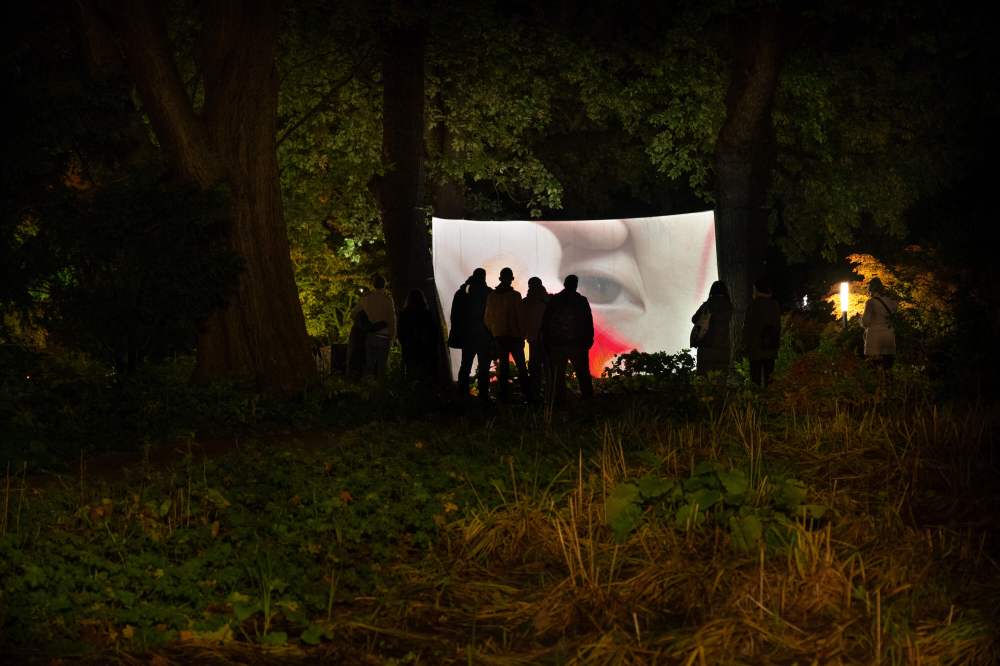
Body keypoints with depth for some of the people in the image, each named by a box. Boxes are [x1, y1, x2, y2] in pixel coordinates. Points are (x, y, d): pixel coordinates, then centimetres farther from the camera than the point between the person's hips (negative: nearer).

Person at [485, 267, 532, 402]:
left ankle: (504, 395, 4)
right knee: (521, 366, 2)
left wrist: (492, 332, 17)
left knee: (503, 365, 7)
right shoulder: (515, 295, -9)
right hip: (514, 335, -3)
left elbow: (488, 317, 7)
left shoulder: (492, 296, 3)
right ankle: (527, 394, -2)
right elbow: (519, 317, -9)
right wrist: (522, 335, -2)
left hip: (498, 335, 3)